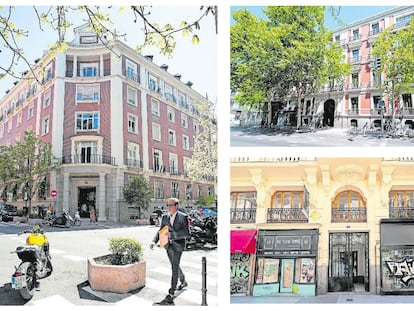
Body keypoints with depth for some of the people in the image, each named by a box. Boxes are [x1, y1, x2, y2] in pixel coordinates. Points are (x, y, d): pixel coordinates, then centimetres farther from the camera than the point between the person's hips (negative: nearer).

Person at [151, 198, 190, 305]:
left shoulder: (183, 217, -12)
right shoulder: (165, 217, 3)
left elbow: (187, 233, -15)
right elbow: (160, 231, 5)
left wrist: (173, 234, -25)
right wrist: (154, 241, -11)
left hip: (178, 246, -6)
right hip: (168, 246, 6)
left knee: (174, 268, -7)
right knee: (175, 266, 21)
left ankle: (171, 295, -3)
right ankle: (183, 282, 46)